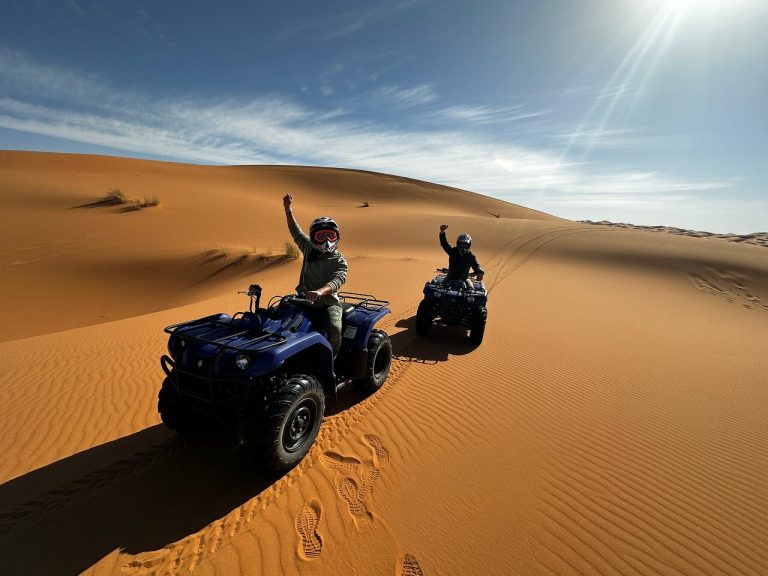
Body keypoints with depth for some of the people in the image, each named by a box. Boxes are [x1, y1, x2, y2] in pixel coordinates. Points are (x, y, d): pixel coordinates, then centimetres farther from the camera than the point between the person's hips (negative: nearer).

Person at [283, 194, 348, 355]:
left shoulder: (340, 261, -6)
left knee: (334, 329, -31)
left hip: (328, 303, -4)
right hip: (304, 300, 4)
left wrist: (319, 292, -44)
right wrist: (288, 209, 15)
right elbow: (296, 231, 21)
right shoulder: (309, 249, 8)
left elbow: (336, 282, -24)